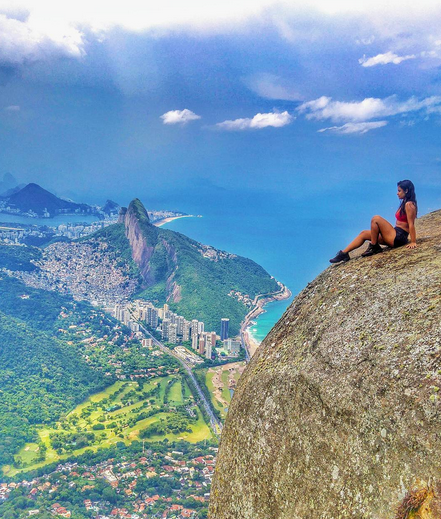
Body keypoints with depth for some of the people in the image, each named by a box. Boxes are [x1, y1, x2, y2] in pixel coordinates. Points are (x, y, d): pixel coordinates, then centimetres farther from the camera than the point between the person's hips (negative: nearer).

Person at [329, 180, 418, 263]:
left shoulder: (409, 205, -13)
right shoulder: (404, 203, 16)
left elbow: (411, 224, -18)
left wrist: (413, 242, -20)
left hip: (398, 238, -10)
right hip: (395, 236, 10)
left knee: (376, 219, -21)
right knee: (364, 233, 5)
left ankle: (374, 247, -9)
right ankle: (344, 253, -4)